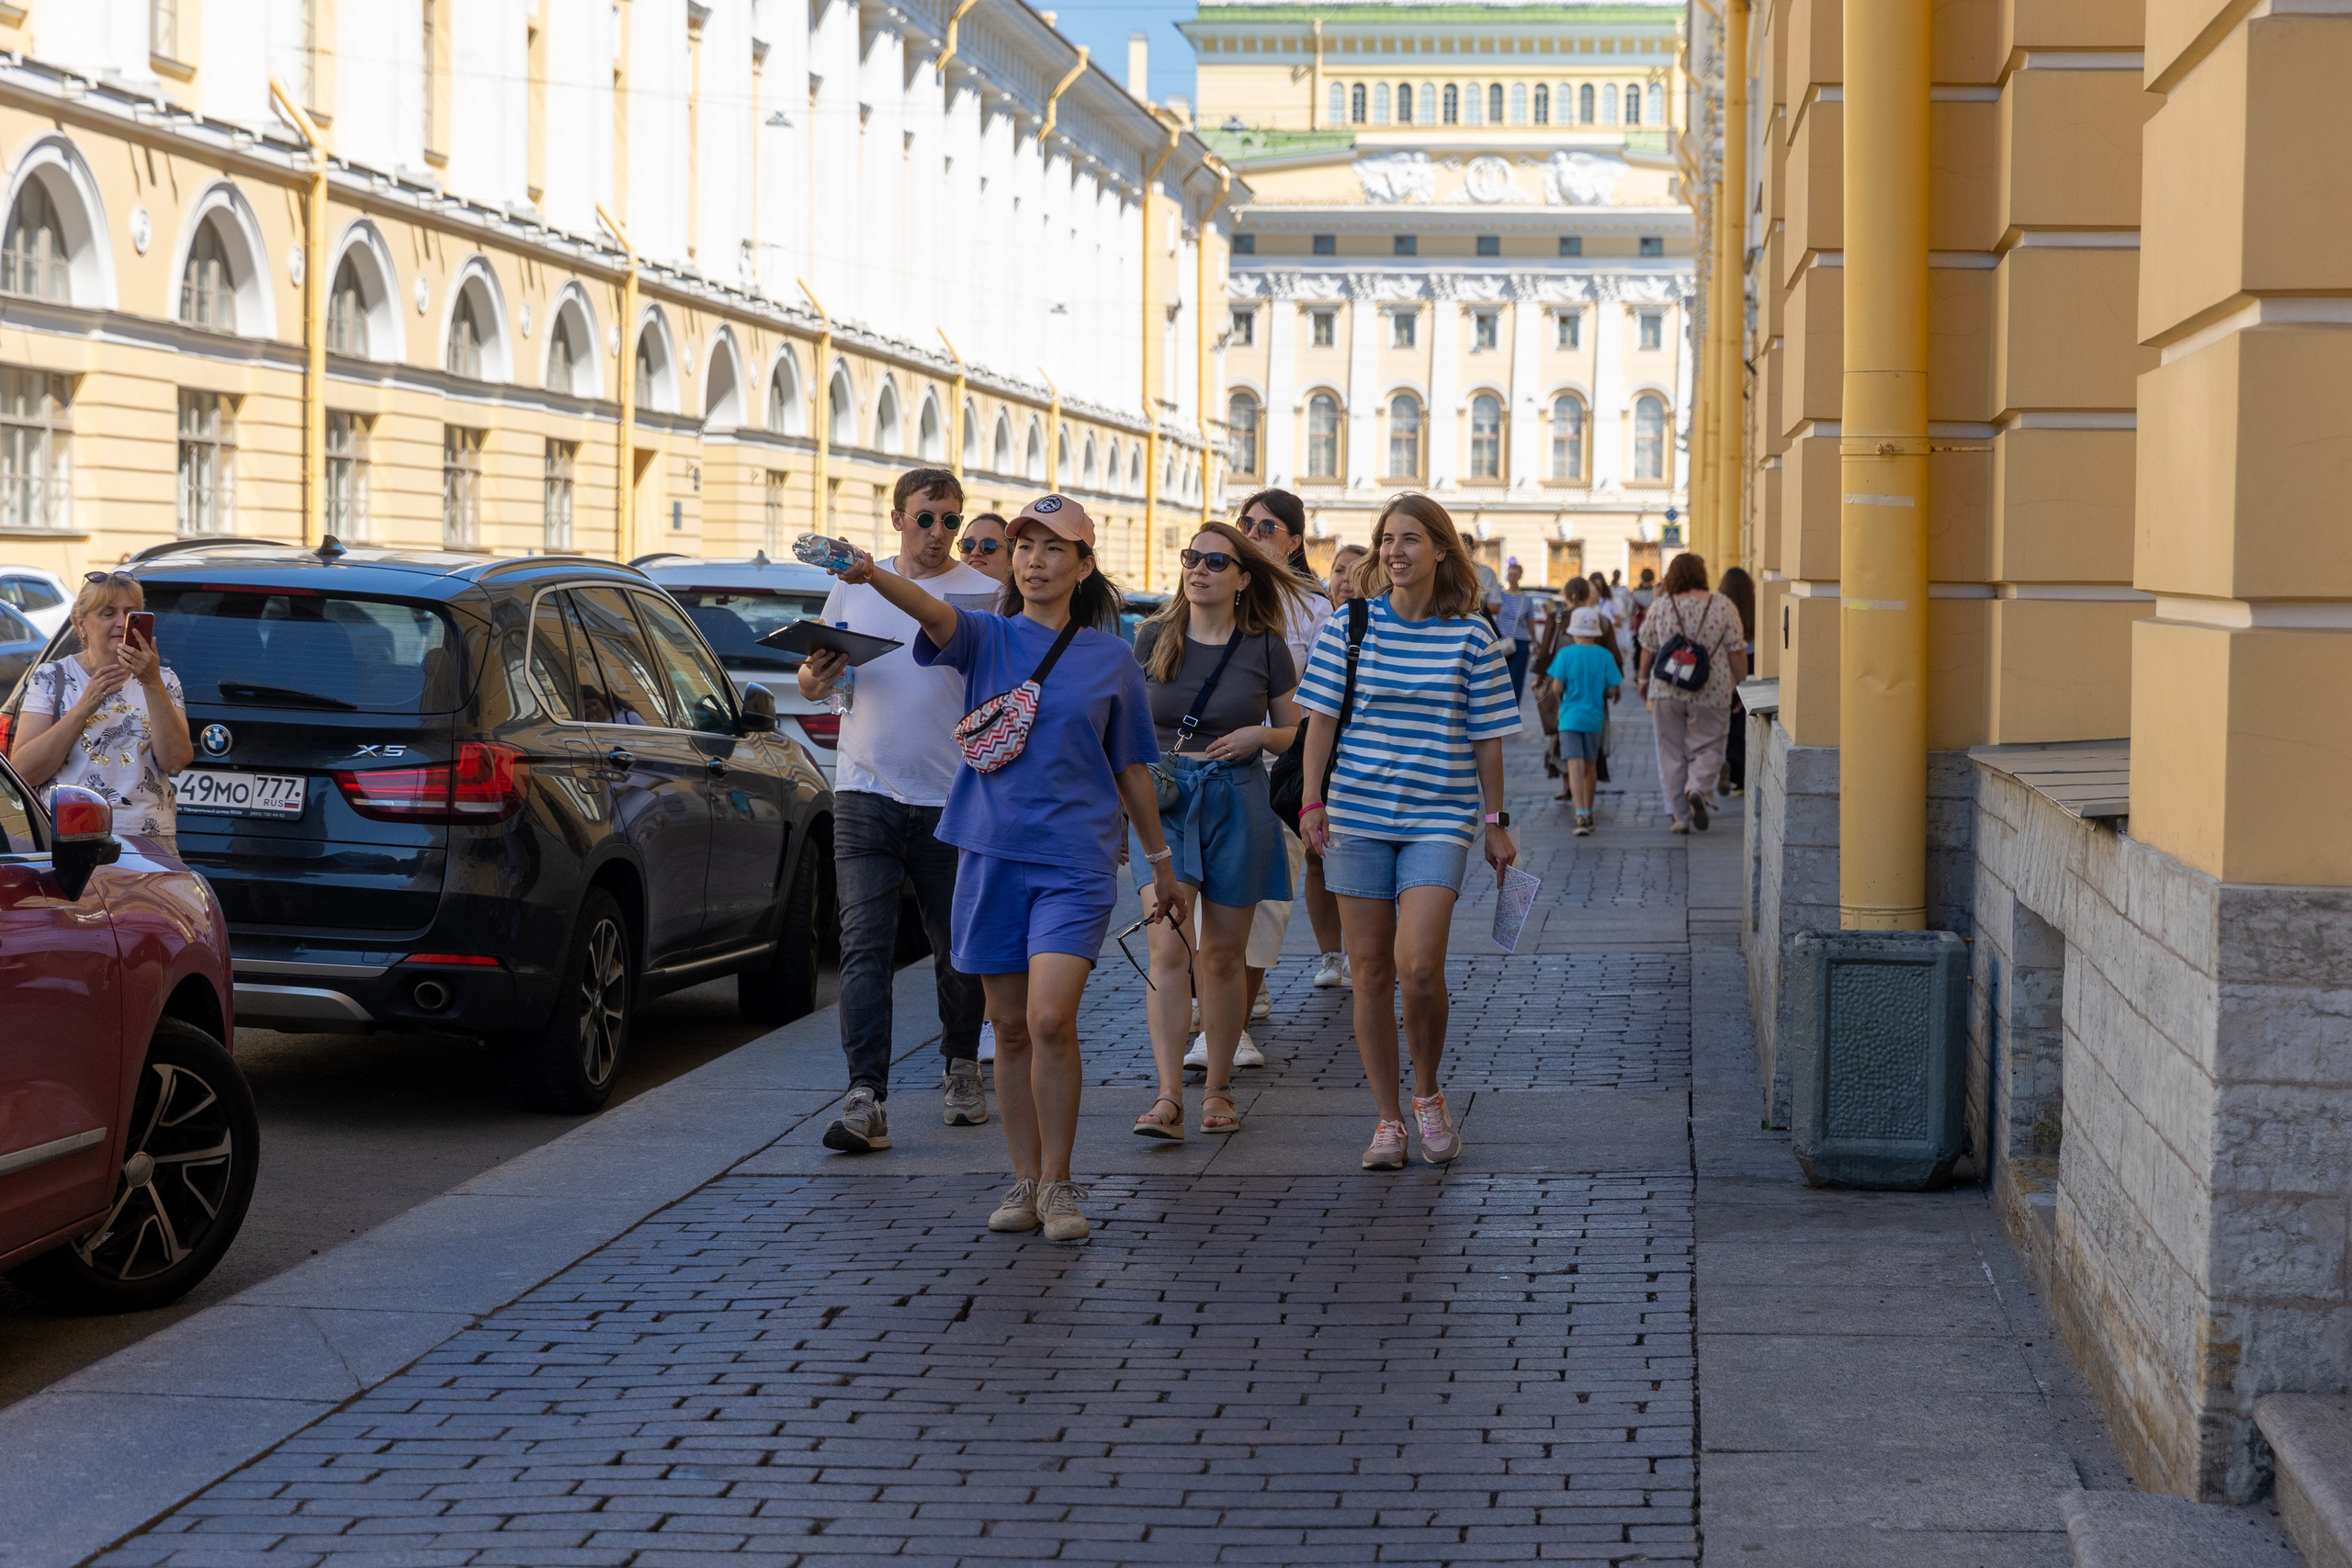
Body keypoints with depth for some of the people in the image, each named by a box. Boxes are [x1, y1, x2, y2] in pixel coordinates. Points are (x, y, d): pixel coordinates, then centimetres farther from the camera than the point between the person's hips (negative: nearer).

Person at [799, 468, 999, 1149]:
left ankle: (961, 1069, 32)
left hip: (952, 801, -1)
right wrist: (817, 676, -7)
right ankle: (866, 1099, -14)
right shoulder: (853, 587, 11)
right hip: (866, 793, 1)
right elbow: (811, 683, 17)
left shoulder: (985, 594, 2)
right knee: (864, 946, -9)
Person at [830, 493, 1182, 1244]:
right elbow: (932, 611, -19)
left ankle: (1058, 1184, -1)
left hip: (1075, 862, -2)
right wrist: (871, 575, -40)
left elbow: (1130, 769, 13)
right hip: (991, 854, 2)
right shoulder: (988, 639, 3)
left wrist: (1161, 862, 18)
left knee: (1051, 1020, -15)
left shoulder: (1111, 660, 5)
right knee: (1011, 1029, 7)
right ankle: (1026, 1181, 19)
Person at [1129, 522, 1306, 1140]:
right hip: (1164, 798, 0)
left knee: (1223, 955, 7)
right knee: (1168, 949, -12)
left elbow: (1297, 733, 10)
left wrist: (1259, 736, -11)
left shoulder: (1265, 648, 1)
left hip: (1238, 803, 0)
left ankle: (1218, 1089, 20)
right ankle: (1168, 1098, -16)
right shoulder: (1155, 639, 4)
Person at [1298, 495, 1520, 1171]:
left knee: (1419, 966, -15)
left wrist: (1497, 822, 6)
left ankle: (1428, 1094, 10)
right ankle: (1387, 1121, 13)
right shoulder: (1348, 626, 2)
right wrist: (1313, 801, -3)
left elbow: (1486, 735, 5)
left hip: (1439, 820, -1)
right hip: (1357, 816, 2)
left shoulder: (1471, 635, 1)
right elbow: (1321, 719, 5)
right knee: (1372, 969, 3)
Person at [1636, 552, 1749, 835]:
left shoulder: (1659, 606, -1)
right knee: (1707, 748, 9)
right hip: (1711, 693, -1)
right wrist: (1741, 684, 9)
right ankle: (1698, 789, -19)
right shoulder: (1722, 605, -4)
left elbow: (1648, 649, 6)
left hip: (1667, 691, 1)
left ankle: (1680, 817, 8)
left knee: (1671, 752, 8)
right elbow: (1736, 651, -2)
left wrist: (1643, 679, 21)